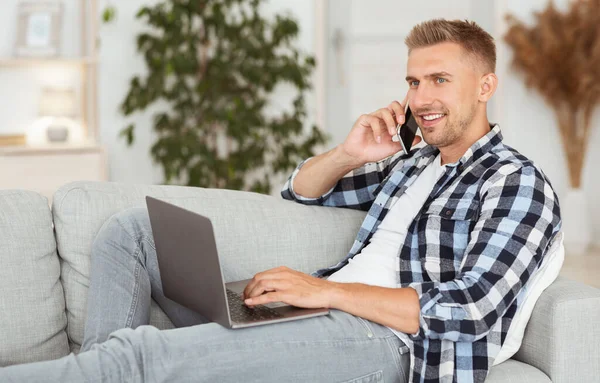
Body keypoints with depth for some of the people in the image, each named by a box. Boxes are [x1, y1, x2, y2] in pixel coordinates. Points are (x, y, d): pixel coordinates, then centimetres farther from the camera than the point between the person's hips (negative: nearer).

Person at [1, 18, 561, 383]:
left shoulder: (518, 183, 0)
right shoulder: (412, 163, 24)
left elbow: (470, 309, -14)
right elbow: (299, 191, 31)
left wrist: (326, 290, -19)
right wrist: (348, 155, 7)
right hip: (322, 313, 9)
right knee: (130, 230, 5)